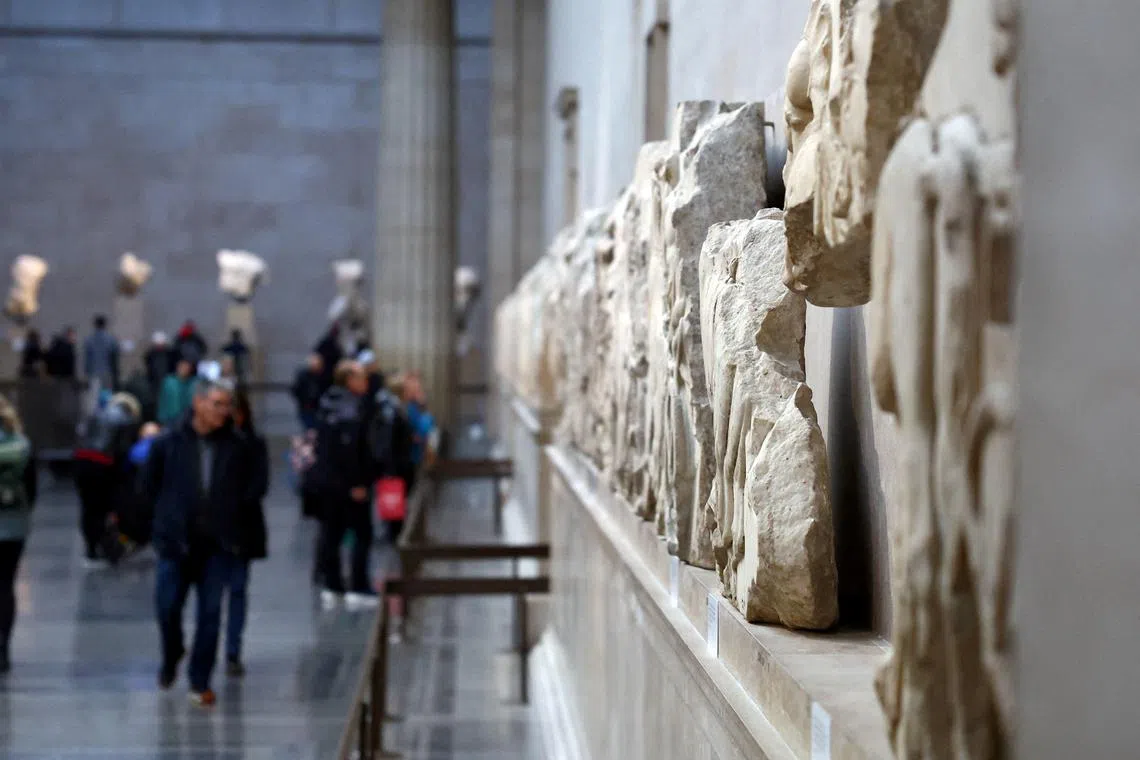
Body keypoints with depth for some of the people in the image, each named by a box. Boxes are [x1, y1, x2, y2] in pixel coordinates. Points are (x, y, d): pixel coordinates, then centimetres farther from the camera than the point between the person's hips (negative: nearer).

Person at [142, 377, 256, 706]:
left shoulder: (236, 447, -3)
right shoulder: (167, 443, -6)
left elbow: (251, 487, 10)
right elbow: (149, 487, 5)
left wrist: (227, 514, 4)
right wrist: (168, 517, 4)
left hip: (216, 544, 1)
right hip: (175, 543, -1)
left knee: (210, 613, 1)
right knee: (168, 608, 3)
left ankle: (200, 681, 12)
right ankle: (170, 659, 33)